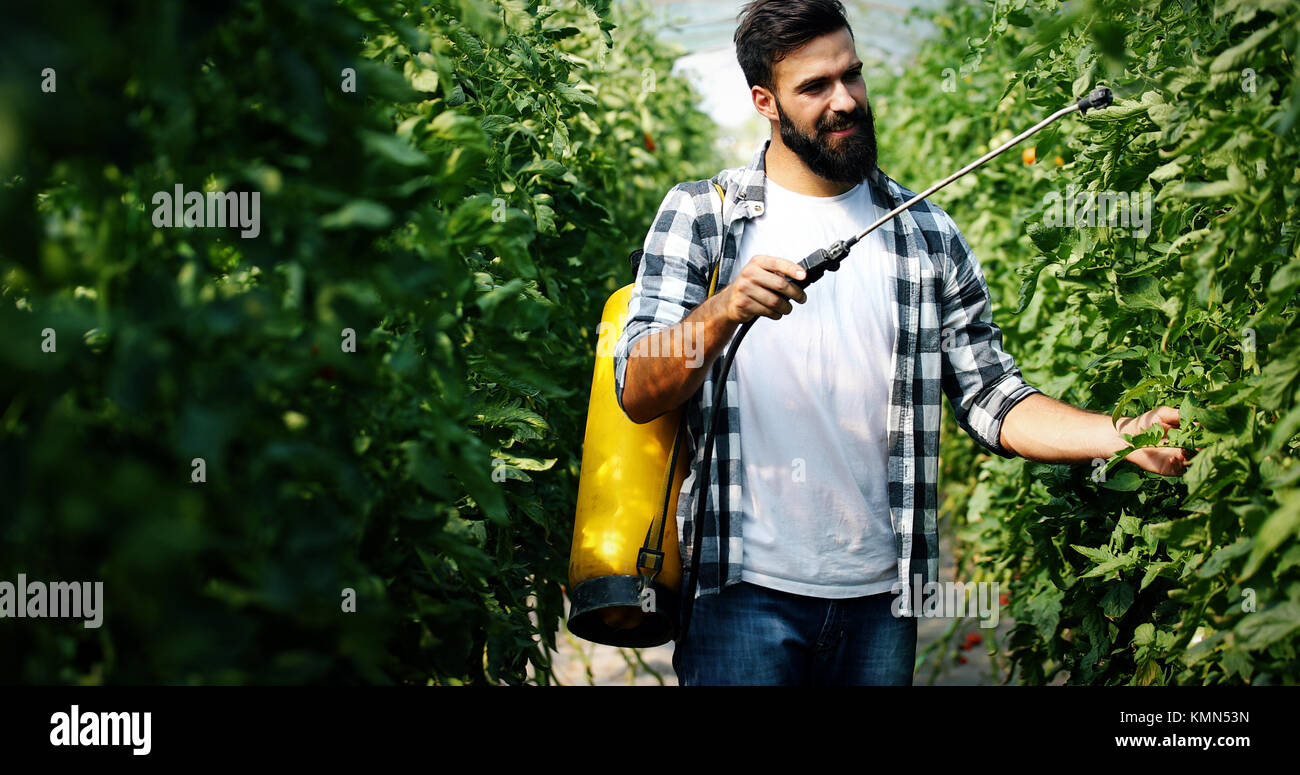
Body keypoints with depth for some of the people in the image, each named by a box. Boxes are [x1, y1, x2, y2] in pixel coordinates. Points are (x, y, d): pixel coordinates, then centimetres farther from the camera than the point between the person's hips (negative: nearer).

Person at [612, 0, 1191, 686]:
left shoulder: (927, 236, 9)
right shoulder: (698, 216, 2)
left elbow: (993, 402, 5)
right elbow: (638, 394, -5)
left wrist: (1122, 435, -11)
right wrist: (724, 310, -22)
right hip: (744, 587, -2)